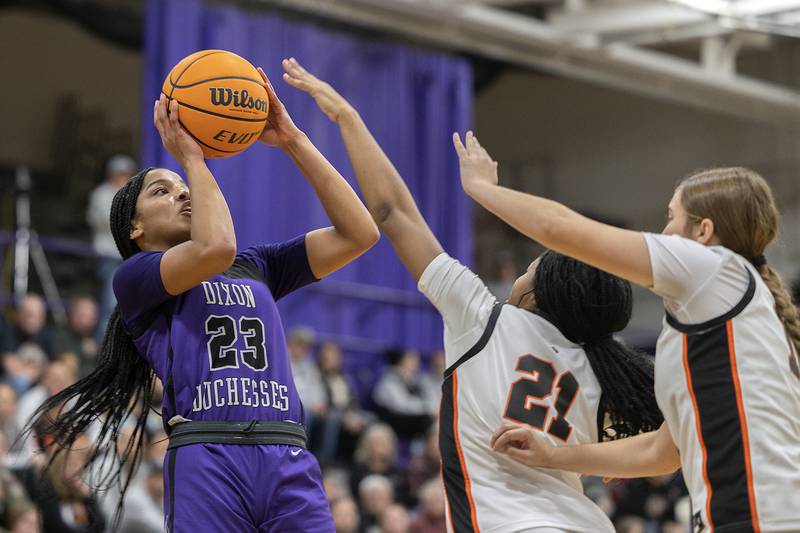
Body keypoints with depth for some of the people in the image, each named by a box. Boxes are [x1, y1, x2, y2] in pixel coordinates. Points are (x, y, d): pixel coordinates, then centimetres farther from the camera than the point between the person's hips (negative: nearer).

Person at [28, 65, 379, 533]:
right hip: (207, 460, -4)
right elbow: (215, 248, -10)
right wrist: (192, 156, 5)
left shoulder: (257, 267, 25)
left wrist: (293, 142, 13)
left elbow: (359, 234, 16)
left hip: (290, 461, 4)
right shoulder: (135, 278, 10)